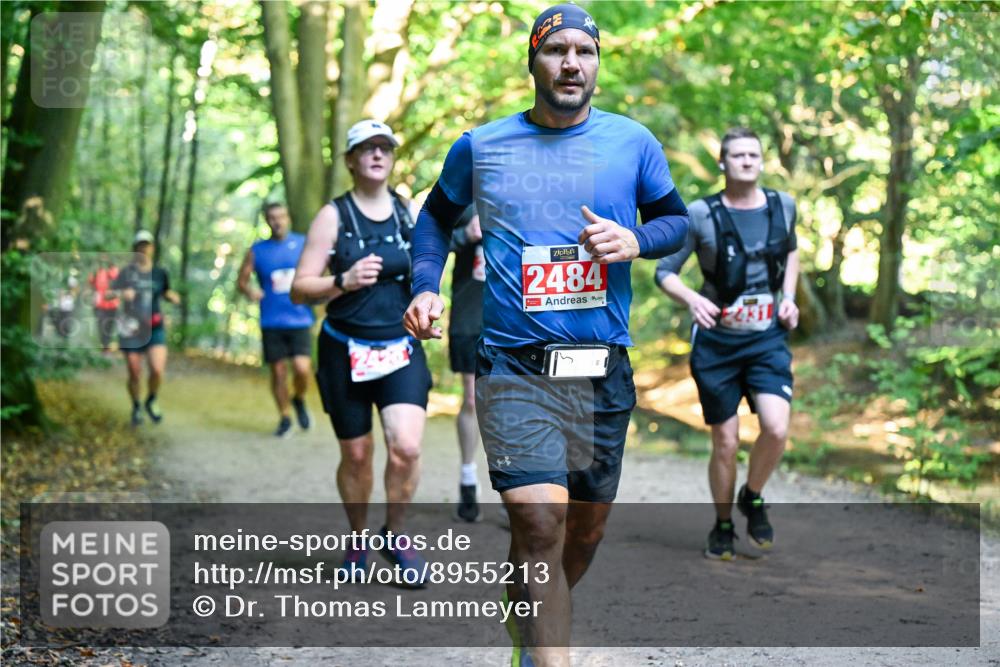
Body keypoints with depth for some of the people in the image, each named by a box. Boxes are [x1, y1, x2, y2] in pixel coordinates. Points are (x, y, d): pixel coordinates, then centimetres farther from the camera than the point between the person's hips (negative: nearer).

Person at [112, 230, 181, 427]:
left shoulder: (160, 273, 7)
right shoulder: (126, 272, -1)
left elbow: (166, 292, 23)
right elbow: (109, 293, -7)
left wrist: (173, 296, 0)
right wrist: (122, 293, -28)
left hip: (154, 329, 1)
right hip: (131, 329, -1)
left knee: (157, 370, -15)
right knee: (135, 374, 2)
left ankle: (151, 401, 13)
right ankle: (136, 408, 27)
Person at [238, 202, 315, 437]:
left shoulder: (304, 245, 5)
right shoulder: (257, 250, 6)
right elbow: (242, 279, 10)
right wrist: (249, 290, -13)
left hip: (300, 320, -1)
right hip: (271, 323, 1)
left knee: (302, 368, -15)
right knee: (278, 371, 4)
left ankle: (299, 400, 15)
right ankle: (284, 417, 21)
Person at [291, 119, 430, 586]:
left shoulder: (410, 212, 5)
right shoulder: (333, 216, -4)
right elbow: (299, 289, -8)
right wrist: (344, 281, -25)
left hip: (401, 349, 2)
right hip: (345, 350, -1)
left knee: (407, 446, -16)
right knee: (356, 455, 6)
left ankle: (396, 535, 7)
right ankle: (357, 540, 30)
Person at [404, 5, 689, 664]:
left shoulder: (633, 141, 5)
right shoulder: (480, 147, 4)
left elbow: (677, 220, 14)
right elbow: (438, 214, 20)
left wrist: (635, 241, -8)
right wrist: (426, 285, 4)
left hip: (603, 367, 3)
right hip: (514, 364, -3)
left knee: (588, 521, 14)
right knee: (539, 519, -19)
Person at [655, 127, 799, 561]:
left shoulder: (783, 206, 2)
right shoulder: (701, 215, -8)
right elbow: (664, 271, -3)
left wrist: (789, 297, 8)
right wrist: (692, 299, -22)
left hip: (768, 339, 2)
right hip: (717, 341, -2)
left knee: (776, 429, -17)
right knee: (725, 443, 3)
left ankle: (753, 498, 13)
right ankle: (722, 526, 26)